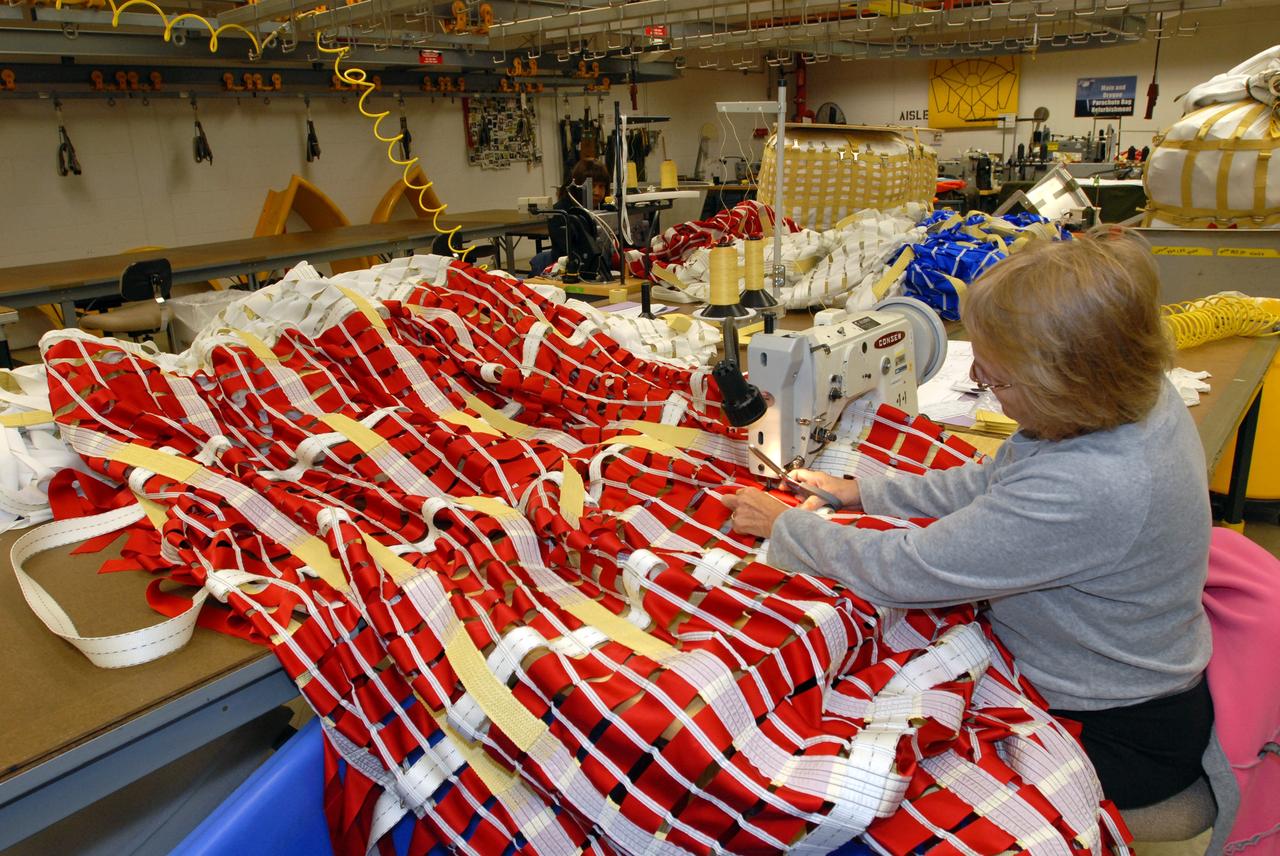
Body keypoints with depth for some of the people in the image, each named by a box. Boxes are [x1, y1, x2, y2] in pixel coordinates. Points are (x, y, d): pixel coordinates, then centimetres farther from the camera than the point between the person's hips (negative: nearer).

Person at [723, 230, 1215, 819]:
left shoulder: (1090, 489, -40)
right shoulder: (1137, 395, -12)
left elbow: (903, 572, -32)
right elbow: (998, 484, 3)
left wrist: (782, 526, -16)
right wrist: (863, 493, 1)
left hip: (1114, 737, -8)